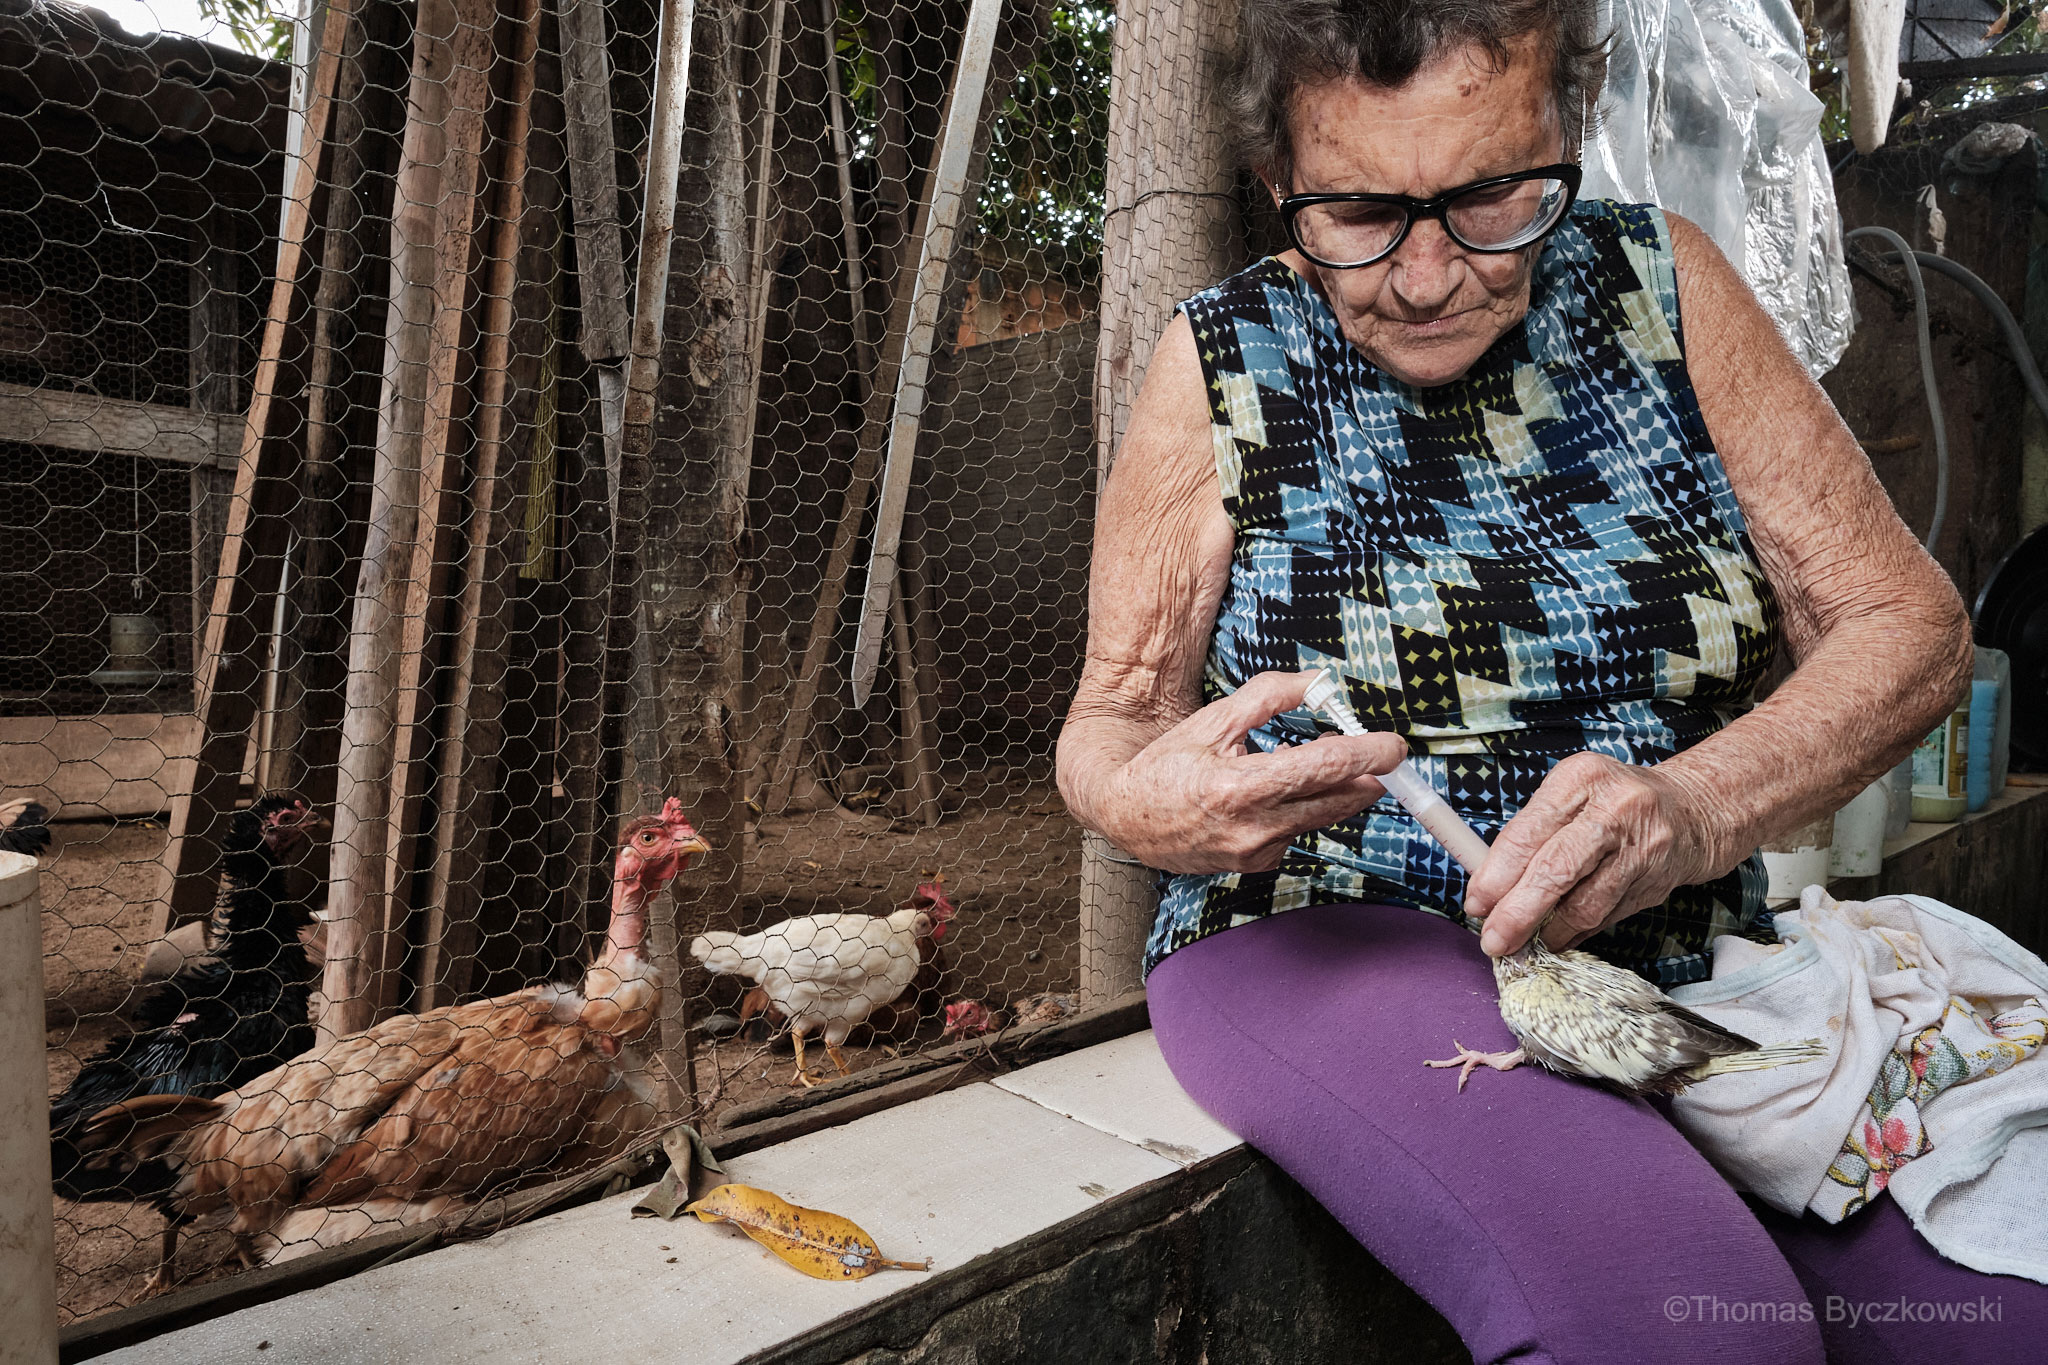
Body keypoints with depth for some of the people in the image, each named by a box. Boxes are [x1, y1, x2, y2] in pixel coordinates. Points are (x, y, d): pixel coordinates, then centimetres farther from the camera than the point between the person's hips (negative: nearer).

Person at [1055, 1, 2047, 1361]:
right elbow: (1111, 712, 1)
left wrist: (1695, 807, -18)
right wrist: (1142, 800, -25)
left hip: (1685, 949, 4)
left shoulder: (1656, 281, 4)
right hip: (1332, 939, -3)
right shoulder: (1227, 363, -3)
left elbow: (1908, 618, 2)